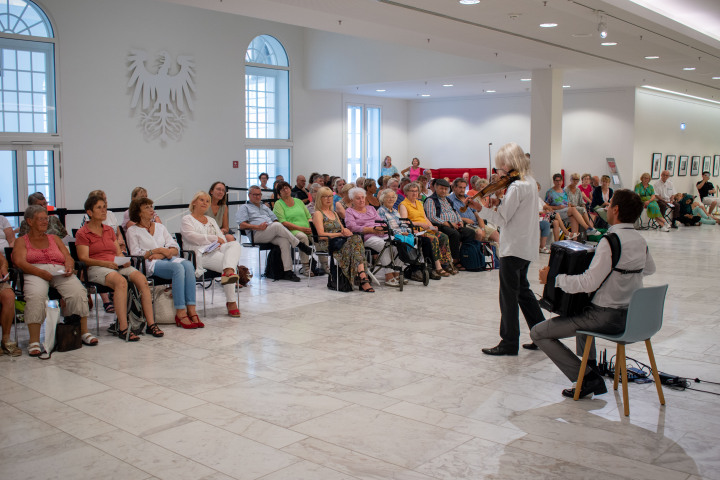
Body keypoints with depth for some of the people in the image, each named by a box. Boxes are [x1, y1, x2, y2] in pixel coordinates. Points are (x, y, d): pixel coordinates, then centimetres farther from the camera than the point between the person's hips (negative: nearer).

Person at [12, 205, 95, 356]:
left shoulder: (54, 238, 30)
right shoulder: (22, 241, 19)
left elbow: (68, 257, 18)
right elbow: (19, 262, 0)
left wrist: (69, 267, -8)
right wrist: (40, 272, -19)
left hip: (60, 273, 3)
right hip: (34, 274, -3)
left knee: (78, 292, -29)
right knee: (36, 295, -38)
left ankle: (84, 332, -21)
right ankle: (34, 341, -36)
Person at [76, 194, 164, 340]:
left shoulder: (109, 230, 26)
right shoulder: (82, 233, 7)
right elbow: (83, 258, -4)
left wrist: (124, 261, -3)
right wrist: (105, 263, -20)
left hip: (117, 266, 5)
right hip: (96, 268, -5)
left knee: (141, 278, -26)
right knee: (121, 281, -38)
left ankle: (151, 324, -28)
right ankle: (123, 329, -39)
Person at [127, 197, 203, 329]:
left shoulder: (160, 227, 25)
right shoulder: (132, 231, 12)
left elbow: (175, 248, 15)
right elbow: (135, 254, -2)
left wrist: (163, 254, -6)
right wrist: (159, 250, -8)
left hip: (168, 259, 5)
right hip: (150, 264, -4)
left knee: (188, 265, -31)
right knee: (178, 267, -35)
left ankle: (191, 310, -38)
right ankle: (180, 313, -38)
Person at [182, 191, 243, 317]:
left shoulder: (211, 220, 33)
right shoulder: (187, 219, 13)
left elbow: (222, 238, 24)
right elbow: (192, 237, -6)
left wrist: (222, 244, -3)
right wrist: (215, 239, -7)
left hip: (217, 250, 6)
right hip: (201, 254, -6)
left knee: (235, 244, -29)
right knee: (226, 260, -33)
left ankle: (228, 272, -59)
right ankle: (231, 302, -38)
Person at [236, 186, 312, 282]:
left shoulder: (265, 207, 37)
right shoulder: (244, 207, 19)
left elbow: (275, 219, 29)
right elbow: (242, 225, 2)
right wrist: (258, 226, -12)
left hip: (272, 234, 5)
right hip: (257, 235, -5)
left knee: (284, 240, -30)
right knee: (277, 225, -34)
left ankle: (288, 271, -36)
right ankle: (300, 245, -28)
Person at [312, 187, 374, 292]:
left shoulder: (334, 213, 28)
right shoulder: (318, 214, 3)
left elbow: (342, 229, 23)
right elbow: (321, 235, -9)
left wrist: (346, 231, -2)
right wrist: (340, 234, -15)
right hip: (326, 244, -6)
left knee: (356, 238, -29)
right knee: (353, 241, -32)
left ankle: (361, 275, -44)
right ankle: (363, 277, -38)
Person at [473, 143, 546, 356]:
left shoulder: (516, 187, -19)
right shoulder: (530, 182, 10)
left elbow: (502, 219, -19)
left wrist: (481, 208, -22)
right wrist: (499, 203, -4)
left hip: (513, 248, -10)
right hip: (527, 246, 10)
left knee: (509, 294, -1)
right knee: (522, 289, 20)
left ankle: (509, 342, 7)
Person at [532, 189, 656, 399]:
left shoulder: (611, 241, -22)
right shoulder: (640, 240, 4)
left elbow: (589, 283, -27)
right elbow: (650, 269, 25)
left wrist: (553, 279, -17)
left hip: (607, 317, -9)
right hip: (632, 315, 9)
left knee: (538, 333, -4)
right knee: (582, 314, 40)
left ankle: (587, 378, -5)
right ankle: (590, 366, 37)